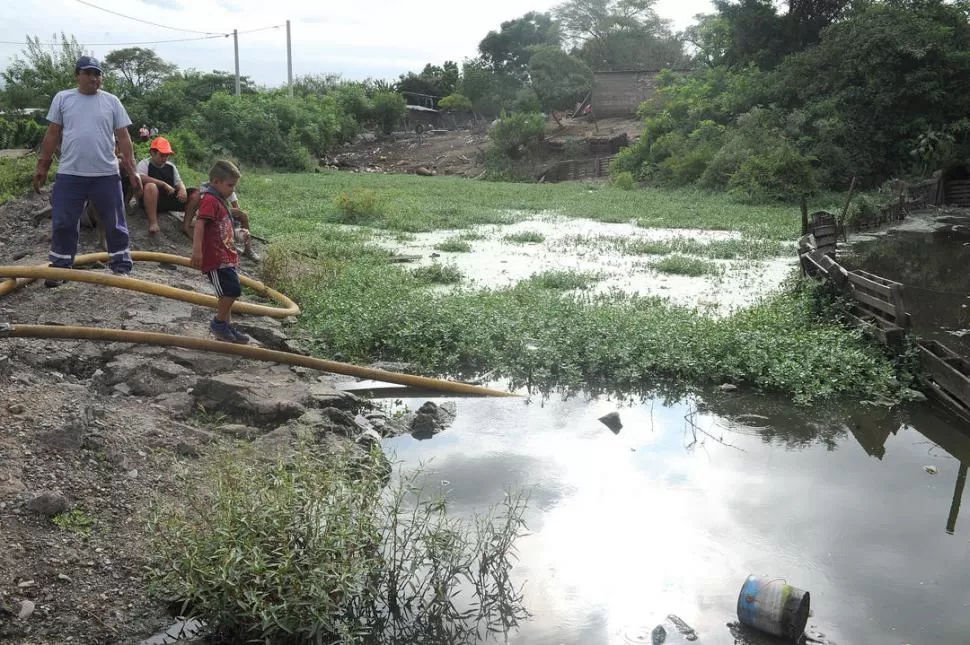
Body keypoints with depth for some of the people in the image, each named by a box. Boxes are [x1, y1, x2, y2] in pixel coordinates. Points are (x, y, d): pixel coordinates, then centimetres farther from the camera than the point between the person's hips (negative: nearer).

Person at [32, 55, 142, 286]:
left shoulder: (111, 101, 4)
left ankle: (121, 267, 18)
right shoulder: (62, 98, 5)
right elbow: (52, 135, 8)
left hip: (106, 174, 0)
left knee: (115, 224, 7)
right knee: (63, 224, 6)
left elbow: (123, 138, 3)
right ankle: (60, 268, 18)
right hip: (69, 174, 1)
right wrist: (42, 165, 6)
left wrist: (132, 171, -2)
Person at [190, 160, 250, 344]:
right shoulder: (209, 200, -13)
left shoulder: (220, 201, 19)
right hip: (215, 258, -10)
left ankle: (226, 328, 23)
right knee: (232, 289, -15)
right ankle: (219, 322, 1)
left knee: (228, 292, 14)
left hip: (226, 258, 10)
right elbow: (199, 224, -26)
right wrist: (197, 249, -36)